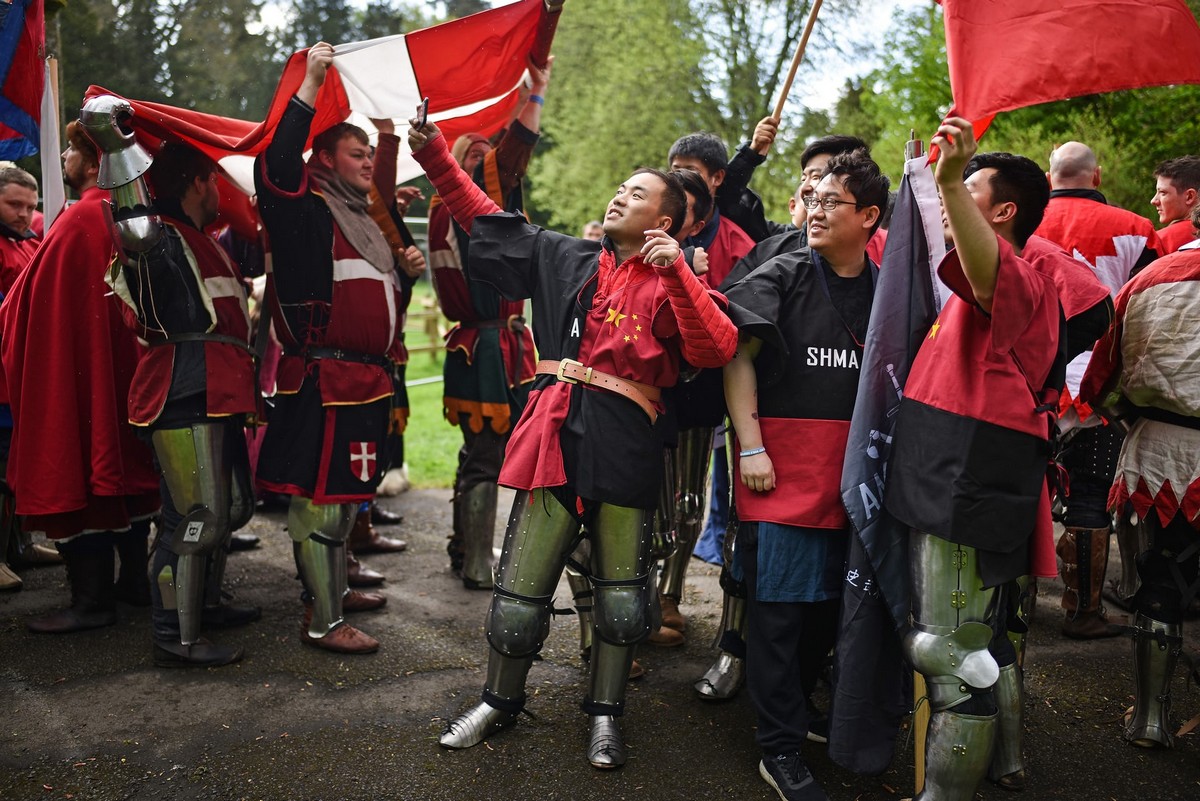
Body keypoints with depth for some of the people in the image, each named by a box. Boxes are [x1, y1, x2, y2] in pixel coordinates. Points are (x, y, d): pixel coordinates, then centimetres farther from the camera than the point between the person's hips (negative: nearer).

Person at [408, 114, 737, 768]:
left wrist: (677, 271, -18)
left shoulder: (671, 285, 4)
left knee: (621, 597, 5)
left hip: (624, 447, -2)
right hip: (554, 437, 3)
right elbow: (483, 217, 20)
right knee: (520, 590, 5)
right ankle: (500, 701, 28)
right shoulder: (564, 258, 16)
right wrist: (432, 148, 14)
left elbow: (716, 349, -12)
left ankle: (605, 714, 26)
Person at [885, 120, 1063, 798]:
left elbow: (987, 272, -40)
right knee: (988, 639, 22)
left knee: (950, 651, -7)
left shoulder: (1016, 277, -14)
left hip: (969, 488, -11)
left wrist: (951, 182, -54)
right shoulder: (987, 286, 21)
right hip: (966, 488, 11)